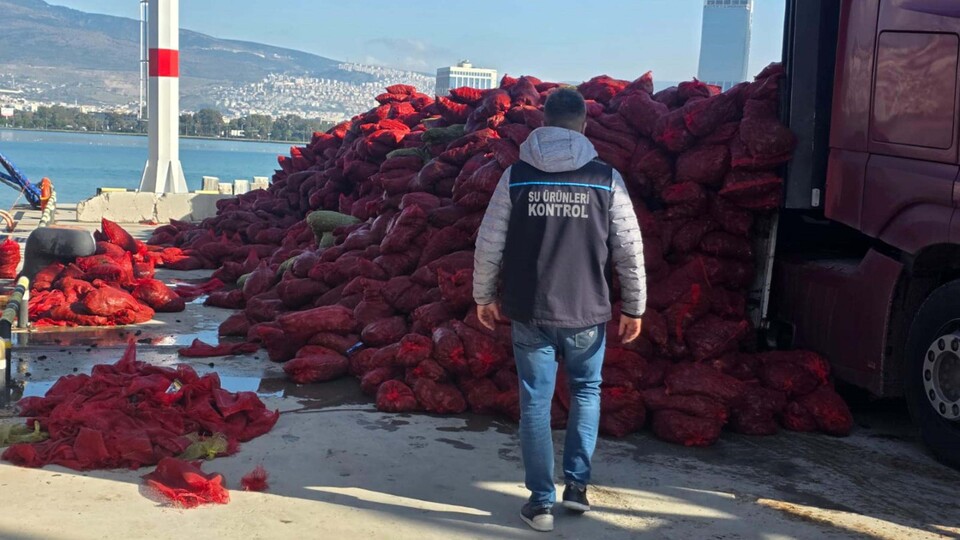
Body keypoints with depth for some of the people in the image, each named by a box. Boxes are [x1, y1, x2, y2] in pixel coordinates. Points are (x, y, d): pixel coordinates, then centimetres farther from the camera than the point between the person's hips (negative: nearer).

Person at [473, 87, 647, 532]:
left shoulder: (516, 176, -2)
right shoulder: (606, 178, -4)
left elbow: (489, 243, -1)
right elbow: (629, 249, -2)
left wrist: (484, 296, 13)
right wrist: (634, 307, 9)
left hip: (529, 312, 0)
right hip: (587, 313, 0)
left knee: (535, 402, 9)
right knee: (586, 391, 22)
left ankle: (541, 500, 13)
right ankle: (577, 482, 19)